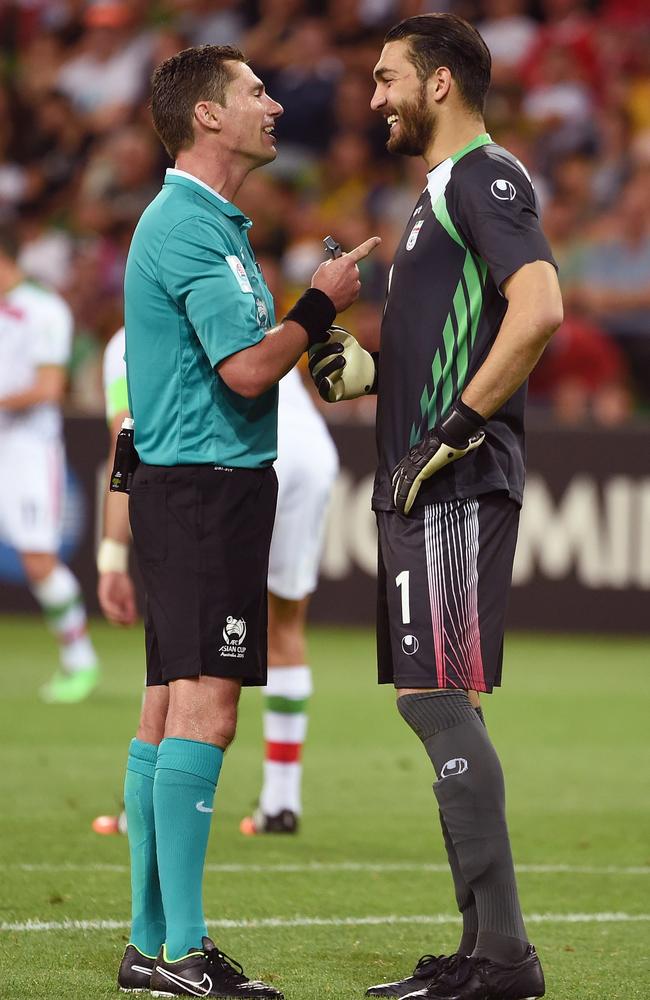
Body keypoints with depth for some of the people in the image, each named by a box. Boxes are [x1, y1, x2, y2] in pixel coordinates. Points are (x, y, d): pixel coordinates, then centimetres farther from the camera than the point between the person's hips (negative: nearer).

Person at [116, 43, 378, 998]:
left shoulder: (206, 221, 20)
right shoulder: (189, 227, -14)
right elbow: (249, 367, -20)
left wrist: (314, 318, 14)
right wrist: (322, 303, -9)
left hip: (188, 485, 11)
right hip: (205, 487, -11)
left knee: (169, 707, 10)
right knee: (205, 707, -14)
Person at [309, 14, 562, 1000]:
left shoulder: (485, 177, -10)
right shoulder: (442, 191, 22)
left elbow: (538, 307, -24)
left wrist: (453, 432, -22)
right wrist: (359, 361, 16)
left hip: (458, 485, -10)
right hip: (426, 487, 10)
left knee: (439, 699, -13)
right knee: (435, 704, 10)